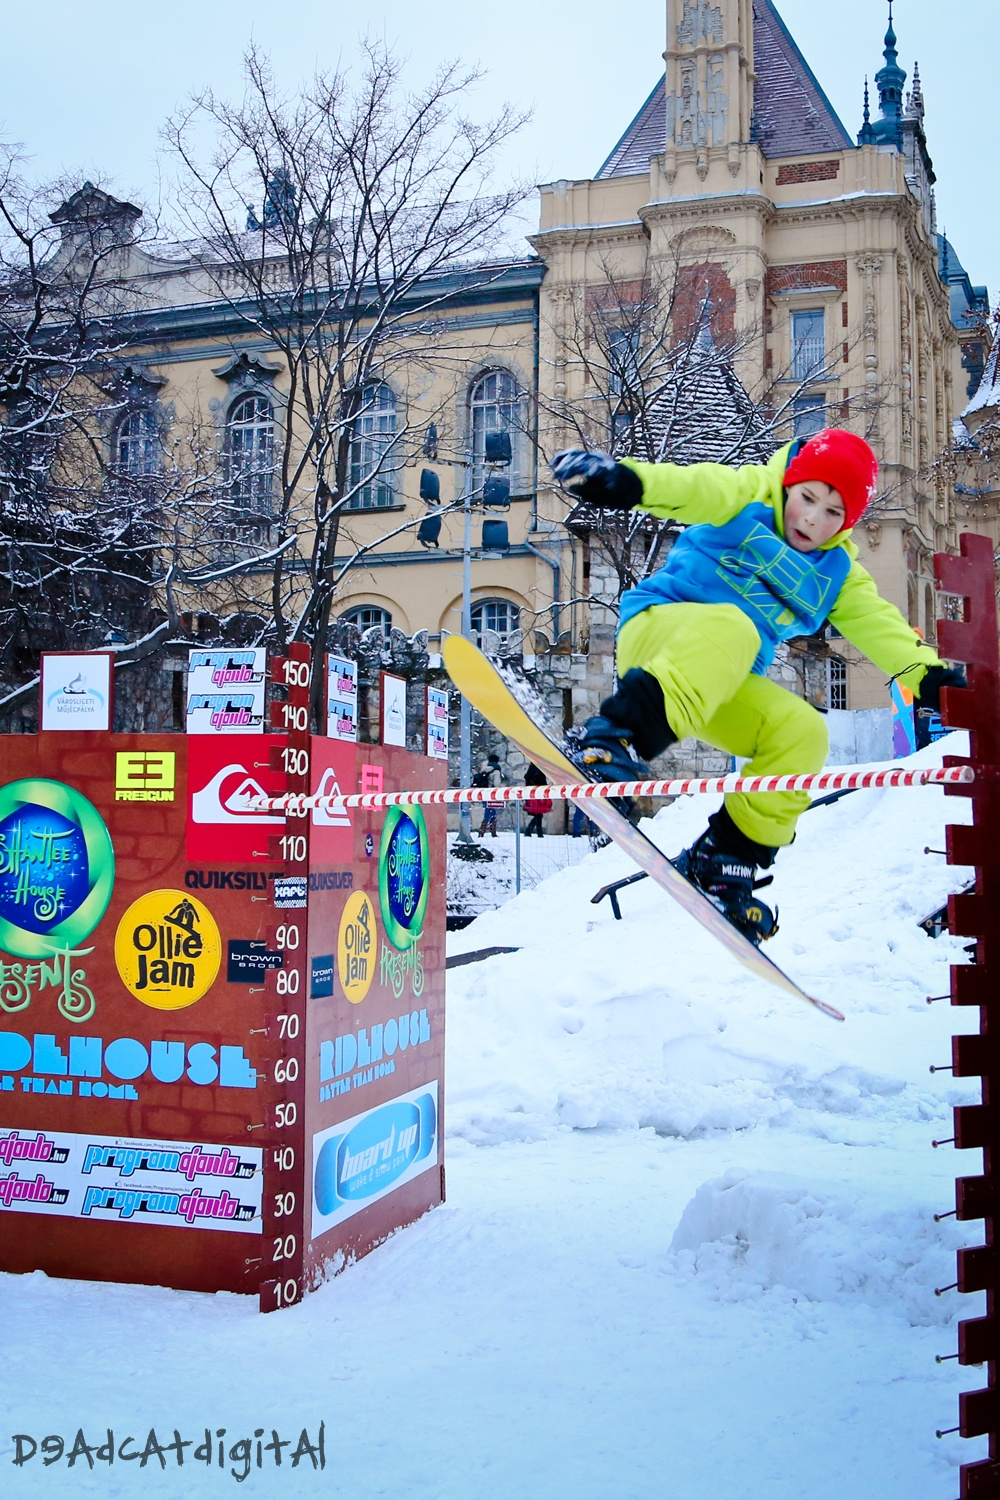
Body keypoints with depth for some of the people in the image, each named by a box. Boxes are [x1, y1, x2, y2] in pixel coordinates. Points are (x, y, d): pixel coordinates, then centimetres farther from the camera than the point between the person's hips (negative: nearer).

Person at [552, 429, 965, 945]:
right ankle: (616, 732, -52)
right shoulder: (748, 497, 1)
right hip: (656, 627, -6)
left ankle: (722, 861, -6)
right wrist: (627, 480, -35)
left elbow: (878, 624, 9)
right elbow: (693, 486, -16)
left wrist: (928, 674, -6)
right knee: (731, 627, -36)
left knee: (803, 732, -15)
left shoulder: (838, 572, 17)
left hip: (723, 687, 6)